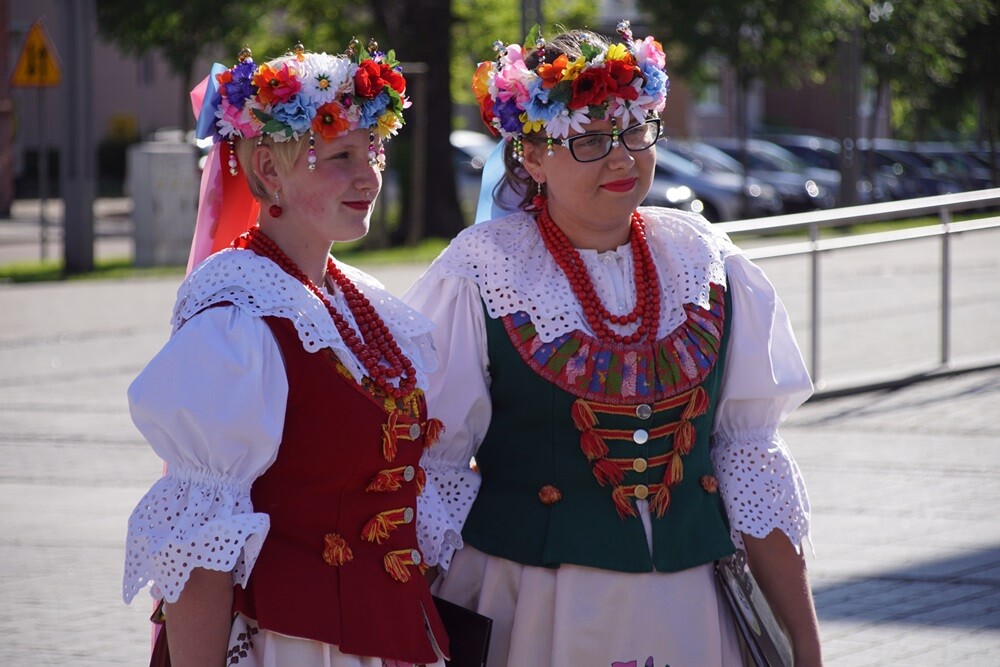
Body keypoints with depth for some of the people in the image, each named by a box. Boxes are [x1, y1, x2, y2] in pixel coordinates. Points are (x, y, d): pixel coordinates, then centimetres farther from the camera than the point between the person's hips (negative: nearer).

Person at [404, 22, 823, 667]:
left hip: (688, 603, 3)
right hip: (530, 609, -3)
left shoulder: (704, 262, 3)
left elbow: (748, 454, 7)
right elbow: (433, 468, -4)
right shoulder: (478, 277, -7)